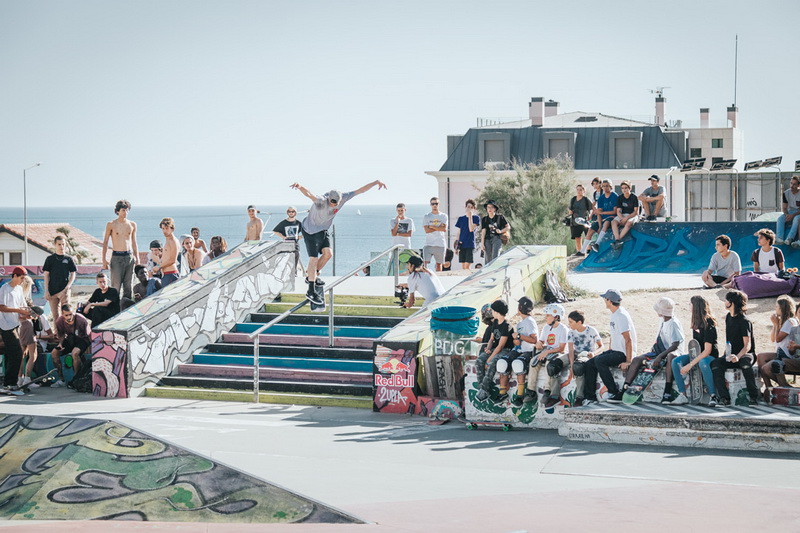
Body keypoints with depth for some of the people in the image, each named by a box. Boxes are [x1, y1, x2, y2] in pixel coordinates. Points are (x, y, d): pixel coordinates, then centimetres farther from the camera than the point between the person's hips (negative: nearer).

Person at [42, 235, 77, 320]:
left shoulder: (69, 259, 6)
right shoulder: (50, 259, 7)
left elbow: (73, 274, 7)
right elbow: (46, 275, 7)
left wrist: (67, 287, -7)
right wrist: (46, 291, -1)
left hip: (65, 290, -1)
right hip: (52, 291, 1)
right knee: (55, 314, 3)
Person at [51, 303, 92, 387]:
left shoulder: (82, 320, -27)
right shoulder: (59, 321, -12)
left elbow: (87, 335, -16)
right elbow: (61, 335, 7)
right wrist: (60, 343, -12)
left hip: (83, 340, -6)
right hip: (70, 339, 6)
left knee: (75, 353, -36)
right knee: (54, 353, -12)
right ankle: (61, 379, -5)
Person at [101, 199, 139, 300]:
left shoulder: (132, 225, 11)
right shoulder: (111, 225, 2)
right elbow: (105, 243, 3)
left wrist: (137, 258, 10)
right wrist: (104, 260, -5)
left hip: (129, 257, 3)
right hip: (116, 257, -3)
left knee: (128, 286, 3)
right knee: (116, 286, -9)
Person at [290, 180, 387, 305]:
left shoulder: (343, 198, -15)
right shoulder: (321, 201, -34)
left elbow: (360, 190, -9)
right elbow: (309, 194, -55)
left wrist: (376, 182, -6)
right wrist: (300, 187, -76)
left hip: (323, 230, 7)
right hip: (310, 230, -7)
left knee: (328, 253, -5)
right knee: (314, 258, -11)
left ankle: (311, 276, 20)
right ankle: (311, 292, -8)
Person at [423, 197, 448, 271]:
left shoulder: (443, 216, 7)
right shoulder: (426, 217, 5)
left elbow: (444, 229, -7)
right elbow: (427, 230, -7)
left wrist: (432, 227, -7)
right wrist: (439, 227, -6)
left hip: (440, 244, 1)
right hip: (429, 243, -1)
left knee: (439, 264, 6)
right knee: (425, 262, -13)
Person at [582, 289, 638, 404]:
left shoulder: (621, 316, -18)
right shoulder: (614, 315, 13)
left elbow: (628, 340, -24)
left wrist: (628, 361, -27)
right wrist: (609, 351, 18)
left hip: (624, 353, -10)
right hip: (615, 351, 10)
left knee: (599, 361, -29)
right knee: (589, 364, 1)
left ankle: (614, 392, -21)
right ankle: (590, 397, 3)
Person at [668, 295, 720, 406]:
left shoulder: (708, 324, -18)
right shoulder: (696, 324, 6)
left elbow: (707, 350, -23)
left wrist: (690, 364, -26)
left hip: (710, 356, -8)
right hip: (697, 355, 8)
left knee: (703, 363, -41)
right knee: (675, 361, -16)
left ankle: (714, 396, -30)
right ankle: (682, 396, -18)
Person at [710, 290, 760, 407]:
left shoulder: (744, 321, -12)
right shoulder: (728, 317, 13)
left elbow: (747, 345, -18)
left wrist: (738, 356, -34)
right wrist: (727, 353, 9)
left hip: (746, 354, -6)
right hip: (732, 354, 6)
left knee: (745, 363, -41)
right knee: (715, 363, -24)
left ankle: (753, 397, -31)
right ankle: (724, 398, -30)